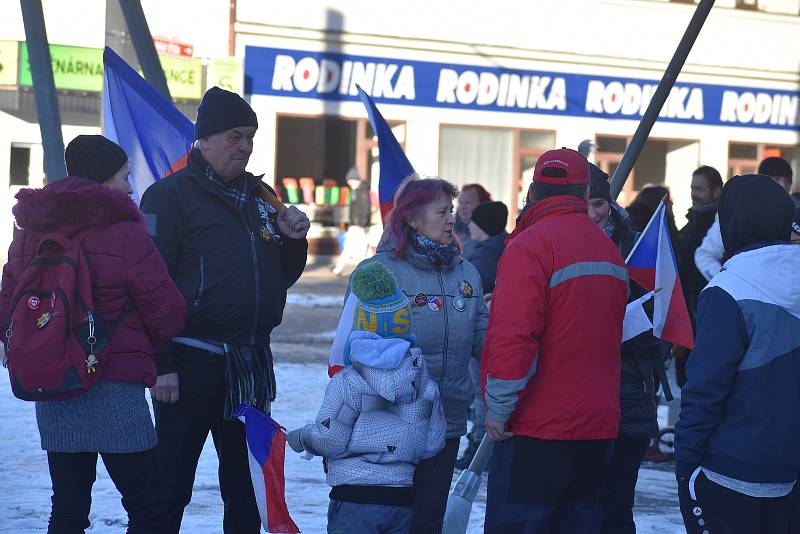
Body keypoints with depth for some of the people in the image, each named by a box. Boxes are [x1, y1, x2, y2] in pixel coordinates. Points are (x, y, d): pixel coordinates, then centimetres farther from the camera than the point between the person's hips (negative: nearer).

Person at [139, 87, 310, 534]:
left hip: (252, 363, 7)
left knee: (247, 485, 13)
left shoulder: (260, 196, 14)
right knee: (171, 485, -3)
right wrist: (160, 364, -17)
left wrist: (293, 241, -1)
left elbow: (281, 279, 20)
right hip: (191, 362, -7)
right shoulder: (170, 195, -7)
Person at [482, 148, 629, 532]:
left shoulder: (530, 245, -12)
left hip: (539, 427, -7)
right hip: (599, 426, 7)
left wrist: (499, 407, -12)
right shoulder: (609, 248, 10)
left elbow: (514, 335, -21)